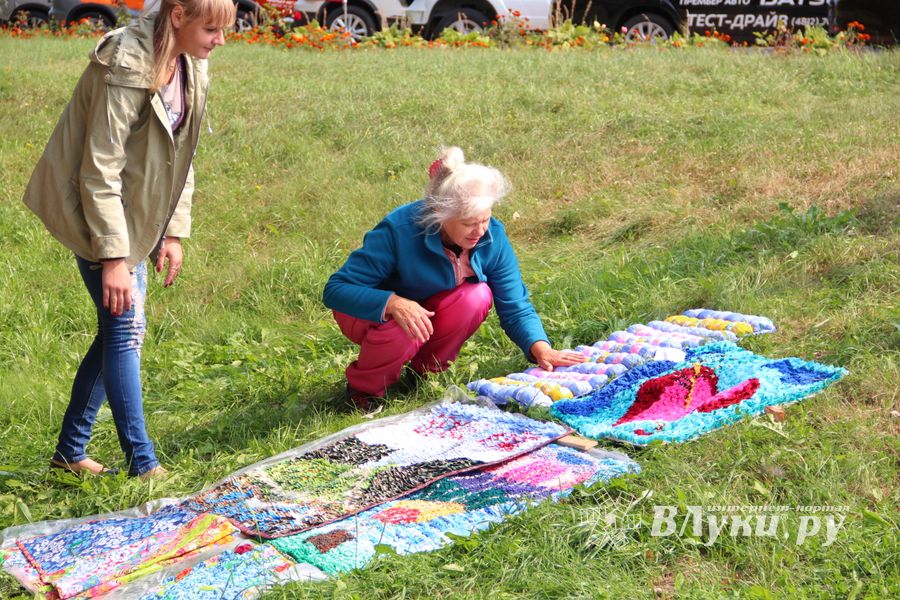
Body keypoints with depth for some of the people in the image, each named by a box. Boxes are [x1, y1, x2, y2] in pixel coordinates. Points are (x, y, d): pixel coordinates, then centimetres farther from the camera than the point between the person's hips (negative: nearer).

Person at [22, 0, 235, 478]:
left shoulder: (188, 65, 0)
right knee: (126, 325, -8)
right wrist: (113, 257, -25)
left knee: (119, 329, 10)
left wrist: (174, 232, 6)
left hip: (135, 213, 8)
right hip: (94, 210, -8)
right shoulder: (127, 67, -25)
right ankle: (142, 464, 0)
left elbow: (180, 155, 9)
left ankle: (70, 450, 23)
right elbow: (100, 171, -25)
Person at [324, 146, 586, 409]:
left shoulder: (493, 236, -20)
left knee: (477, 296, -26)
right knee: (402, 332, -37)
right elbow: (336, 290, -32)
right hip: (375, 312, -4)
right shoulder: (399, 229, -33)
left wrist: (540, 347, -31)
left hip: (429, 310, 4)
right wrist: (393, 303, -48)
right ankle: (363, 387, -4)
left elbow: (515, 308, -12)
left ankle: (427, 368, -1)